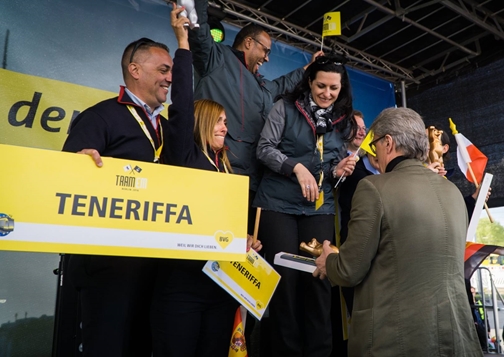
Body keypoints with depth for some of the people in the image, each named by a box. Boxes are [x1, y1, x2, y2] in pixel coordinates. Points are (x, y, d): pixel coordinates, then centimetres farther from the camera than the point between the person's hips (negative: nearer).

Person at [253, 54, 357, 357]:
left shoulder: (344, 122, 12)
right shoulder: (286, 107, 1)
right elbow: (264, 148, -4)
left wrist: (338, 171, -5)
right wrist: (297, 167, -17)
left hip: (320, 208, 3)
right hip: (279, 203, -3)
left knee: (318, 276, -1)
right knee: (286, 276, -2)